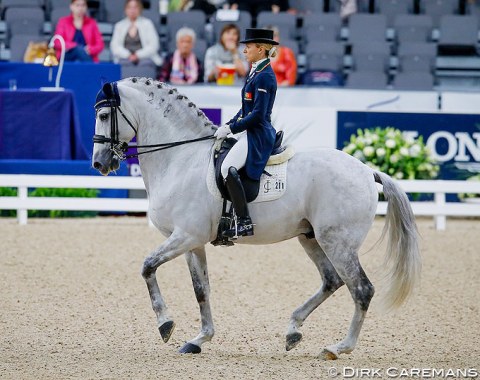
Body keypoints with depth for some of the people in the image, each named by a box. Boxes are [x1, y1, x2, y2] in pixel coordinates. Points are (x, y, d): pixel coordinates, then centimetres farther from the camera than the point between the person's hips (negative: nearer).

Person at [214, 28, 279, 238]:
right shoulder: (255, 72, 16)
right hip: (250, 132, 11)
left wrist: (231, 129, -15)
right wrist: (228, 125, 10)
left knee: (228, 168, -27)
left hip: (258, 134, -11)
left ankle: (245, 223, -29)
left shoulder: (265, 76, -15)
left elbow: (258, 114, -20)